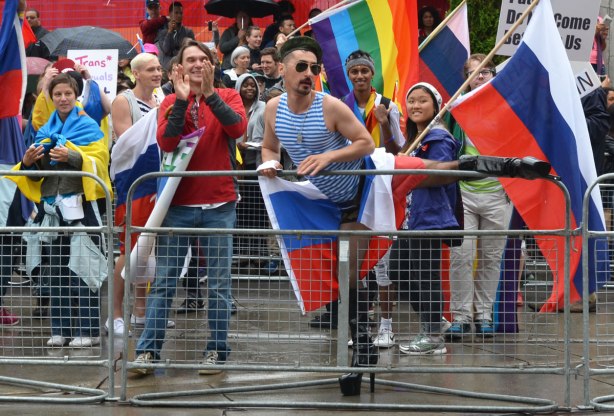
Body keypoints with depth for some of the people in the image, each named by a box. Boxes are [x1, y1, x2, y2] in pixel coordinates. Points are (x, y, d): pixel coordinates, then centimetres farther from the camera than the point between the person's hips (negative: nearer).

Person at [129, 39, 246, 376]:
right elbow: (166, 142, -9)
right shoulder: (171, 102, 7)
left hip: (219, 205, -1)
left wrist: (210, 94, -21)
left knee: (218, 283, 3)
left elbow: (237, 128, -15)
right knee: (163, 281, -1)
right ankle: (148, 350, 0)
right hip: (178, 204, 1)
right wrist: (181, 100, -16)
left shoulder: (227, 97, 5)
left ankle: (217, 350, 9)